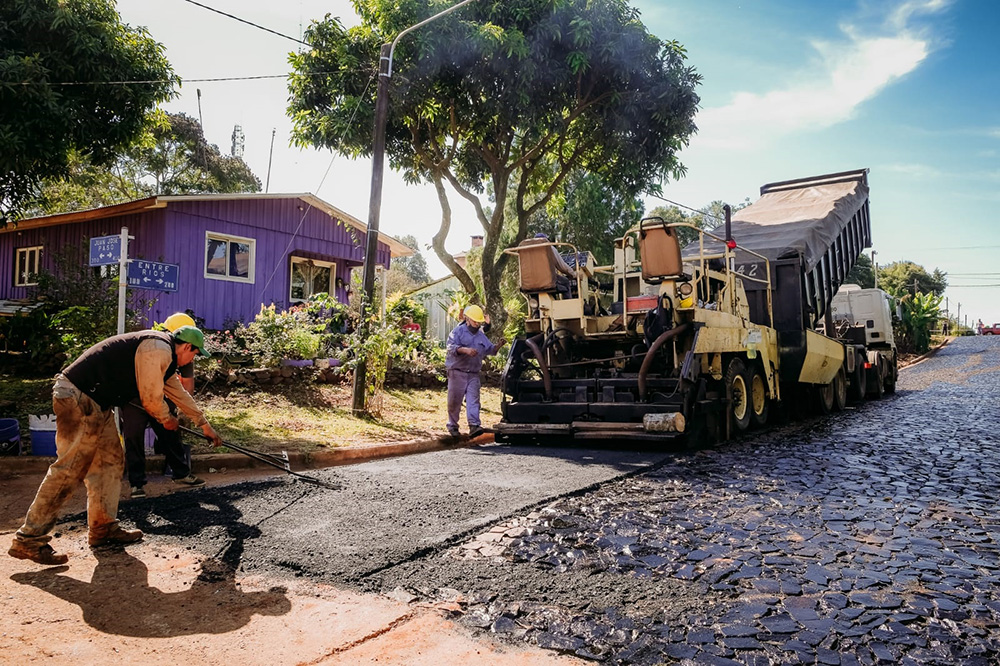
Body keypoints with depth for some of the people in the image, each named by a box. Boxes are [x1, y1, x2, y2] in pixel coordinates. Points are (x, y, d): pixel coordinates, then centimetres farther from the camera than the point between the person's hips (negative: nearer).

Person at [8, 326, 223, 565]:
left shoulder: (164, 356, 19)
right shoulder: (159, 350, -15)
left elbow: (178, 393, 30)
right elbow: (151, 397, -13)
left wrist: (204, 424, 36)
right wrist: (167, 419, 9)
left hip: (96, 402, 11)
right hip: (78, 396, -11)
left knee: (110, 460, 11)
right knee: (70, 468, -9)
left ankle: (103, 528, 17)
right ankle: (28, 540, -3)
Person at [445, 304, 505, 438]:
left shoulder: (481, 335, 16)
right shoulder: (458, 331, -2)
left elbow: (490, 350, 18)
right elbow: (451, 347, -17)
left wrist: (499, 345, -2)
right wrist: (465, 350, -32)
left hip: (473, 374, 4)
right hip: (457, 372, -4)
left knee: (473, 399, -9)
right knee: (454, 401, 3)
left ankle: (474, 425, -17)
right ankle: (453, 426, 17)